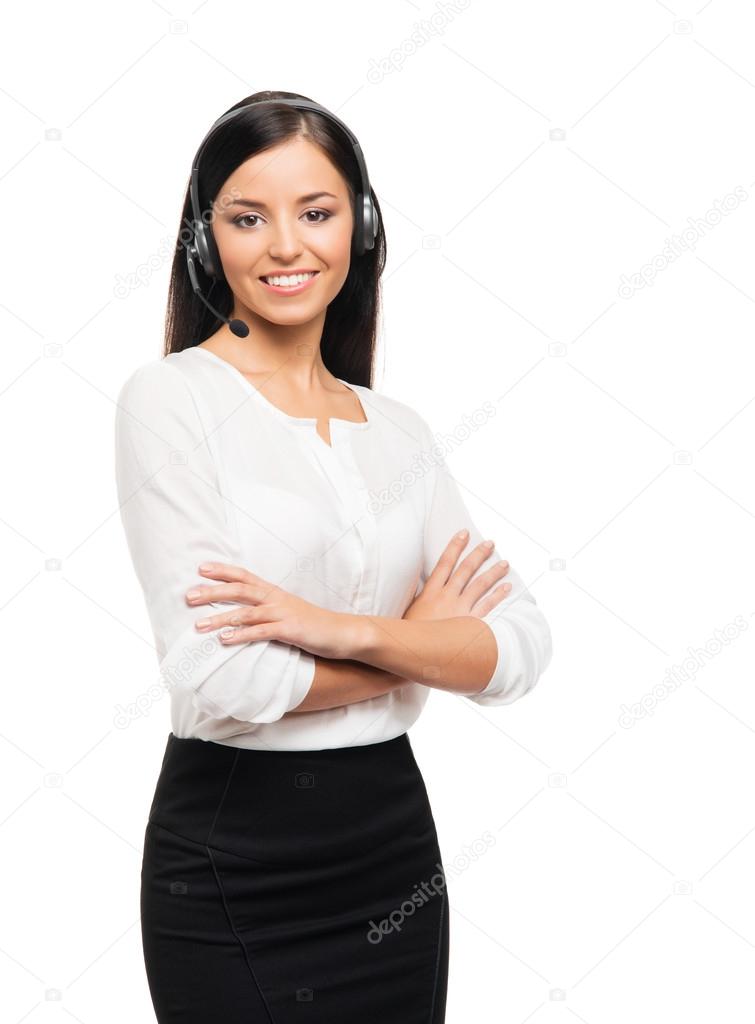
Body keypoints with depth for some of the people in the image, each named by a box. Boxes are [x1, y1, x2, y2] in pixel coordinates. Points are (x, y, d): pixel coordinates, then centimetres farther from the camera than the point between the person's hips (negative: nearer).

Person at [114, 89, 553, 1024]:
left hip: (395, 837, 5)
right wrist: (415, 641, -7)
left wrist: (344, 630, -19)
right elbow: (218, 678, -20)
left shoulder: (398, 428, 5)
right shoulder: (171, 397, -10)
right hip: (233, 856, -4)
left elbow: (520, 650, -3)